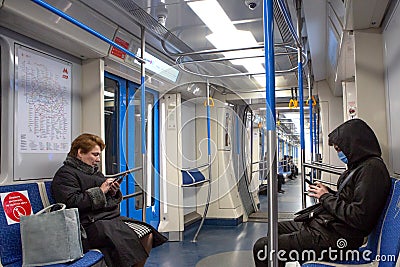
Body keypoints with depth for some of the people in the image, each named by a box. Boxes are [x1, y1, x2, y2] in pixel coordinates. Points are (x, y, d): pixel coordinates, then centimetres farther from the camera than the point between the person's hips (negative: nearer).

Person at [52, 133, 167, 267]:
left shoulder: (94, 171, 23)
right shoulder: (65, 173, -3)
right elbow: (72, 203, -19)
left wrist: (113, 193, 4)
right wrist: (100, 191, -14)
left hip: (112, 217, 9)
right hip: (91, 224, -9)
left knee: (148, 234, -8)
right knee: (130, 240, -27)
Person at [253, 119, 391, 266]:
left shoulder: (372, 167, -18)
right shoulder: (359, 166, 15)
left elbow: (359, 218, -25)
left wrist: (326, 197, -13)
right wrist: (328, 192, 5)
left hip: (333, 238, -11)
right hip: (323, 224, 11)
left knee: (261, 247, -14)